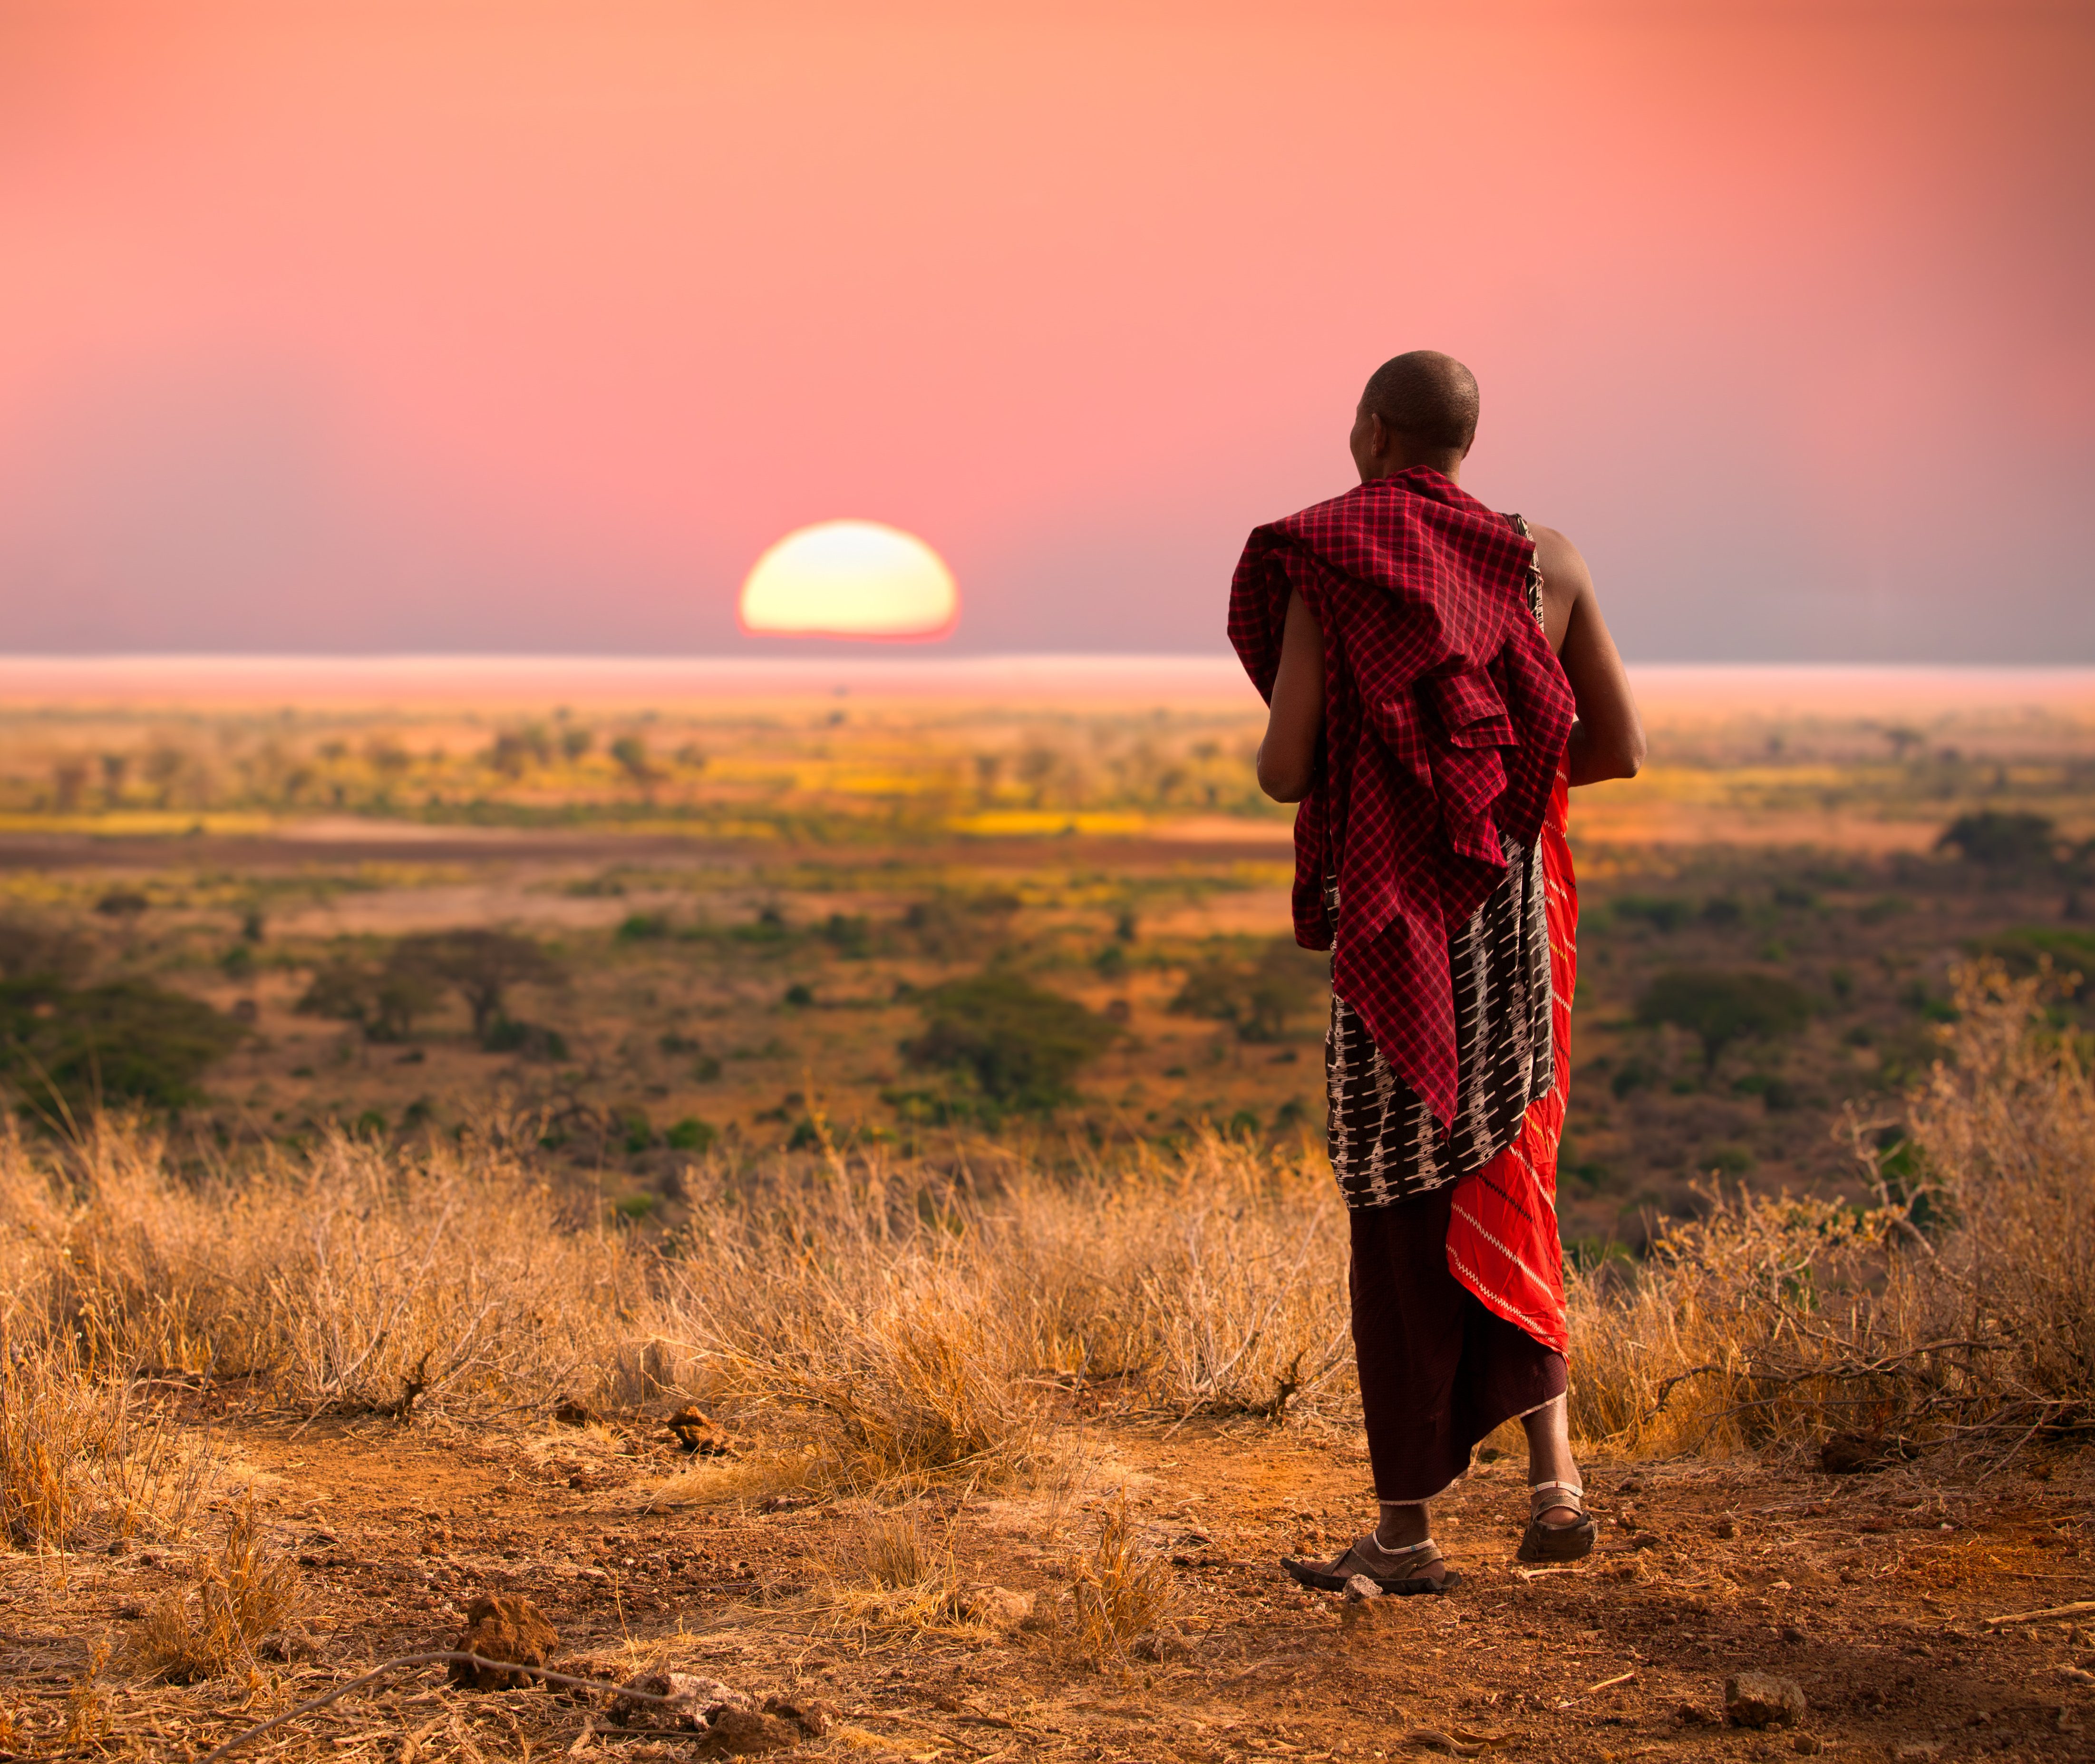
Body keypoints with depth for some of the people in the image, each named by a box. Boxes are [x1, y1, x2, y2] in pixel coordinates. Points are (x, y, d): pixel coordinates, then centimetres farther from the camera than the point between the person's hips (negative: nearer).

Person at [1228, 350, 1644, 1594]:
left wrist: (1300, 759, 13)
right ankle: (1554, 1475, 5)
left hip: (1395, 922, -4)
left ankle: (1408, 1528, 10)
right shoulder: (1545, 562, 4)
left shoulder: (1323, 568, -7)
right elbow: (1621, 749, 6)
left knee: (1402, 1215, 4)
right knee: (1502, 1188, 18)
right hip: (1520, 915, 4)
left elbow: (1285, 769, -12)